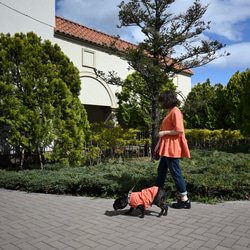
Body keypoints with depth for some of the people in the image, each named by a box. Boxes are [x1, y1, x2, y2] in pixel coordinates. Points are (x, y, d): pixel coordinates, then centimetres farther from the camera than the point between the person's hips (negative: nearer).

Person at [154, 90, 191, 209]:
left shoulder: (175, 112, -14)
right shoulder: (170, 112, 17)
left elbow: (179, 130, -24)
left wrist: (164, 133, -15)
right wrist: (159, 144, 16)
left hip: (172, 148, -10)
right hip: (166, 148, 11)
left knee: (175, 172, -3)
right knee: (161, 170, 16)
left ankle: (184, 200, 8)